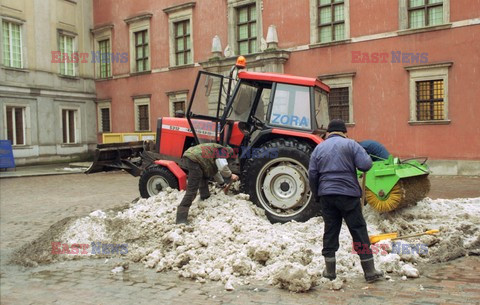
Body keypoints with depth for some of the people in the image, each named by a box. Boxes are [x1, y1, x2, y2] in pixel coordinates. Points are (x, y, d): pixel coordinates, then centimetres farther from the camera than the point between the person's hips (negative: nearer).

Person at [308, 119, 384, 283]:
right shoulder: (351, 144, 0)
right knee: (359, 231, 3)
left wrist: (317, 195, 18)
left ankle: (330, 271, 13)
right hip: (348, 195, -3)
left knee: (330, 232, 9)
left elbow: (312, 175, 7)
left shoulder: (319, 148, 10)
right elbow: (366, 165, -10)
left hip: (326, 195, 3)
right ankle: (370, 272, 8)